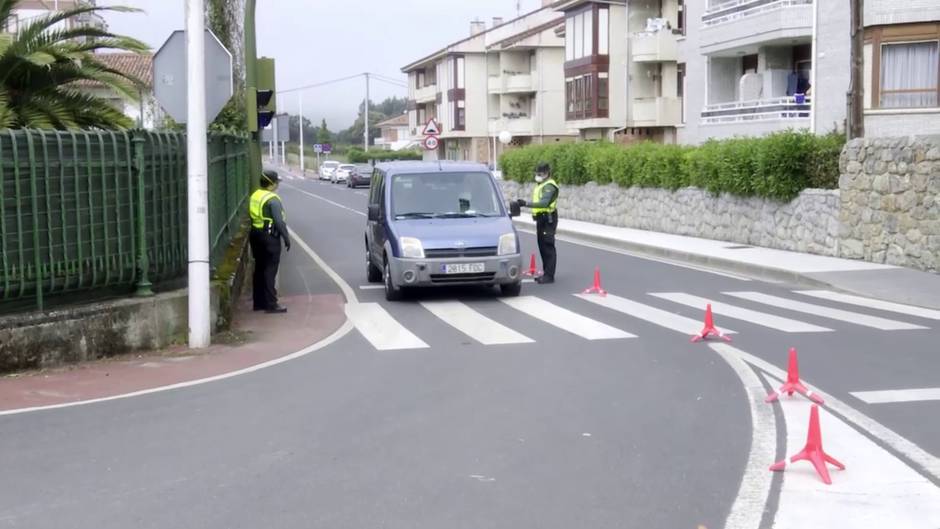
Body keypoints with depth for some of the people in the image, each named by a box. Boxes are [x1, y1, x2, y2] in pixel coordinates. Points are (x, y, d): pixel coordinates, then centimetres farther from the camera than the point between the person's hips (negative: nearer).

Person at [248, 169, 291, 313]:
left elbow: (251, 216, 14)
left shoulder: (254, 196, 9)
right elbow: (279, 221, -20)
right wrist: (286, 238, -11)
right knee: (270, 271, -5)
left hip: (255, 235, 8)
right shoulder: (272, 199, -17)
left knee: (259, 269, 15)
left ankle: (259, 302, 20)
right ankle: (271, 305, -5)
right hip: (270, 237, -8)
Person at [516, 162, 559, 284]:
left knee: (548, 247, -10)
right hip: (541, 218, 10)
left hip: (548, 219, -10)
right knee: (542, 247, 14)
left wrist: (526, 203, -35)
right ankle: (546, 273, 22)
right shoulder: (540, 185, 17)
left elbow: (544, 202, -30)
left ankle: (549, 275, -11)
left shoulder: (549, 186, -15)